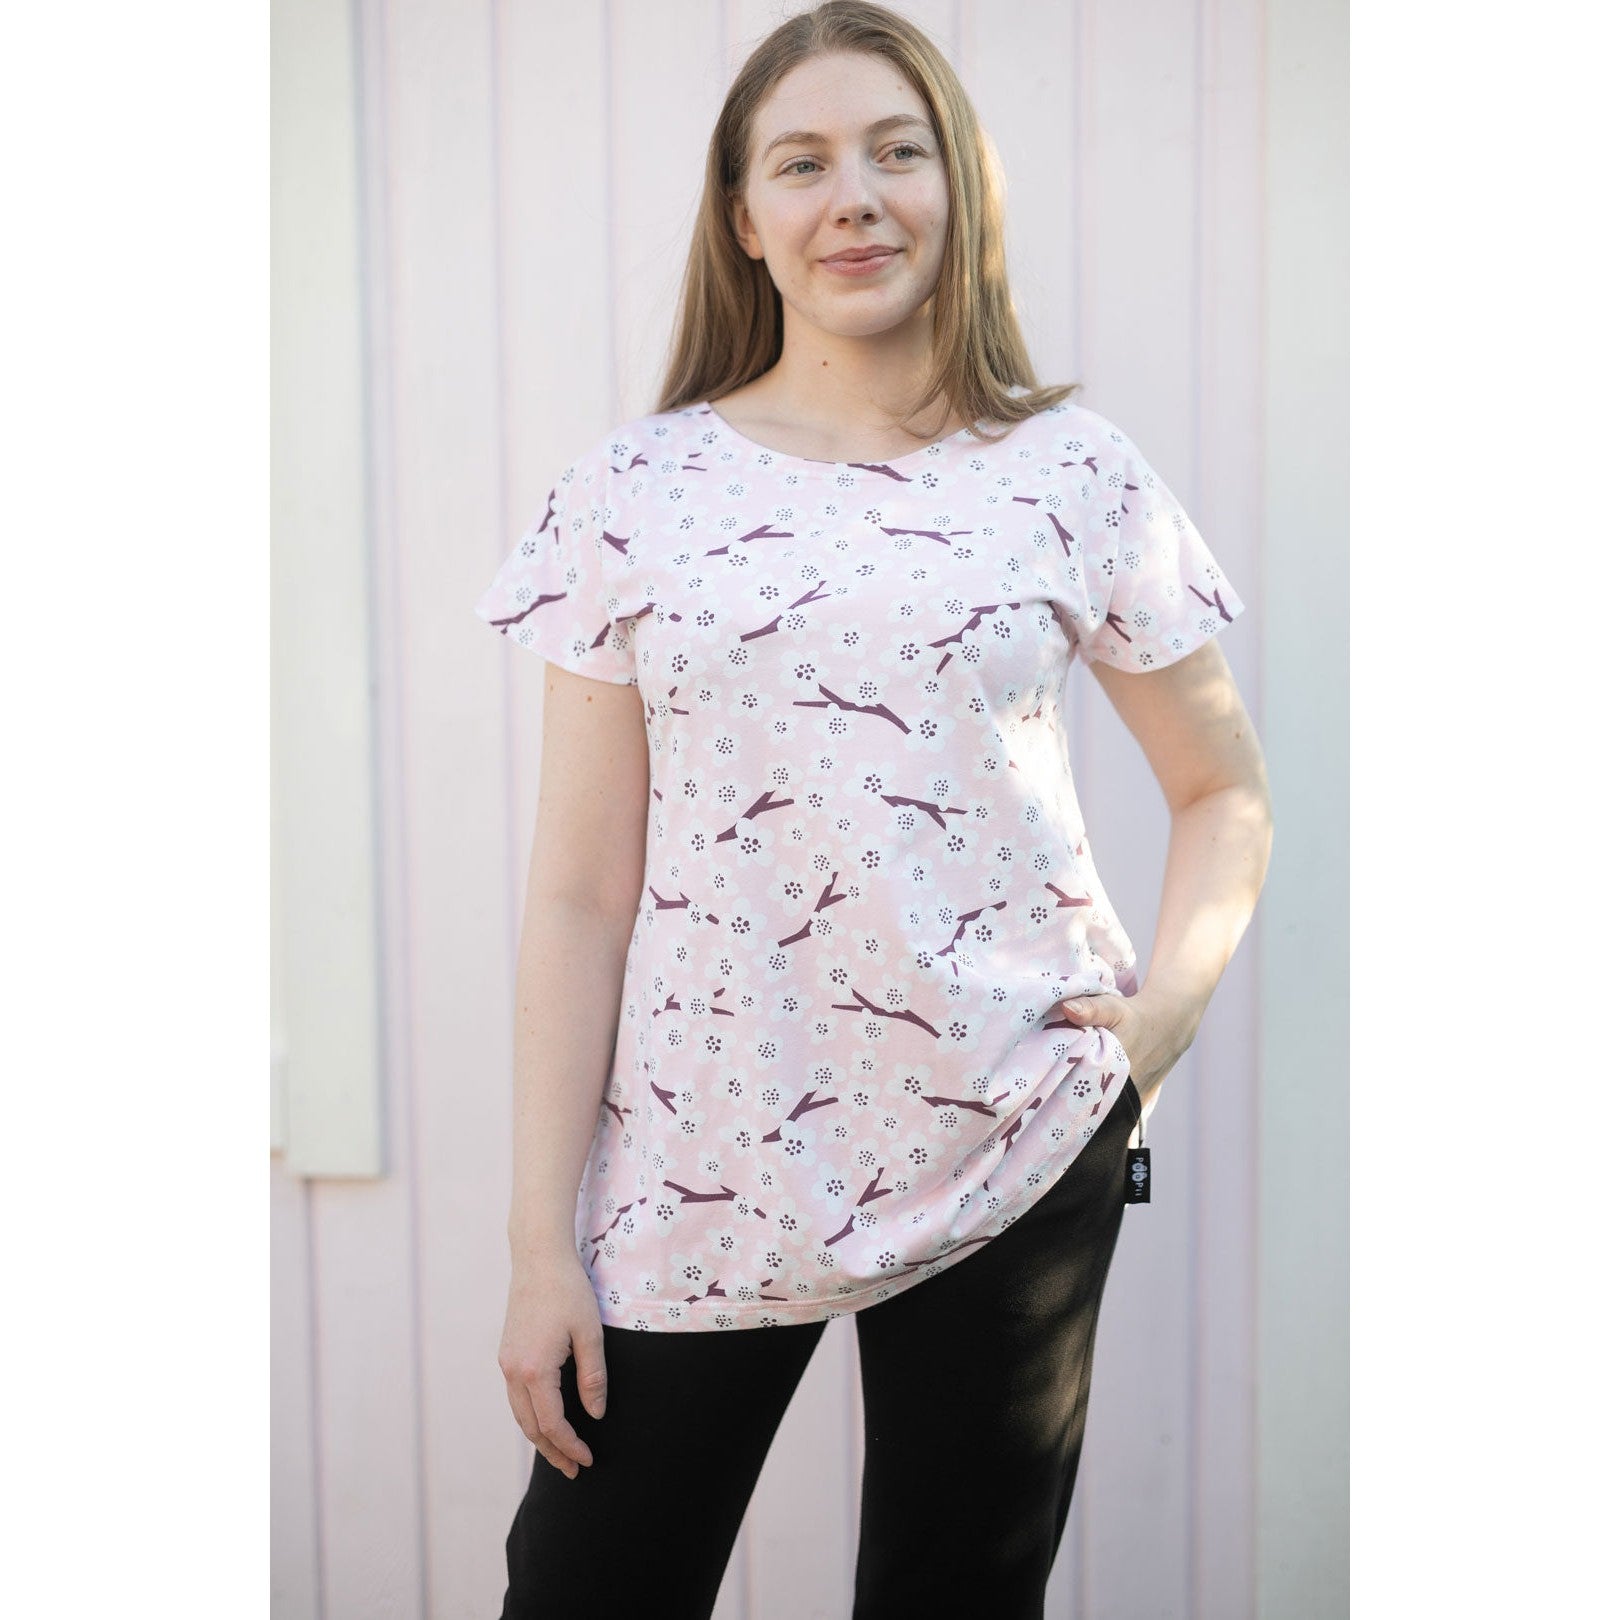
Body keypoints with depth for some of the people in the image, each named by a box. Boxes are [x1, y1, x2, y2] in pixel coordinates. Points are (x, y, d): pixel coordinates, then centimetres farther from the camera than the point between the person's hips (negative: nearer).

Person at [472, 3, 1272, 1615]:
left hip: (1014, 1151, 0)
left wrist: (1165, 1009, -5)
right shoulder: (636, 488, 0)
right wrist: (542, 1240, -2)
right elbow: (579, 894, -1)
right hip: (698, 1165, 0)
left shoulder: (1074, 474, 1)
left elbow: (1226, 786, 12)